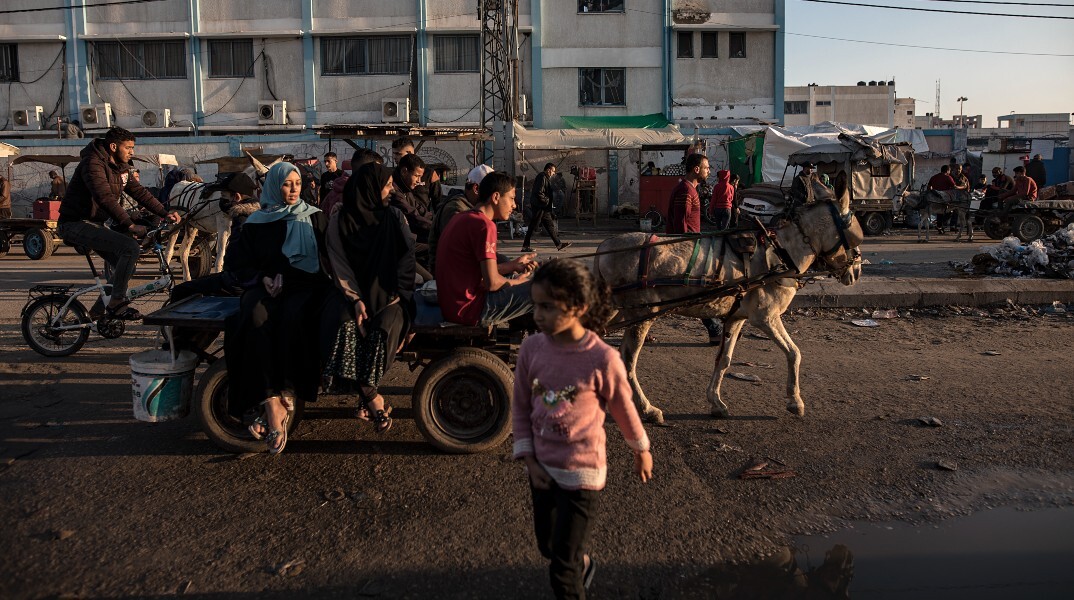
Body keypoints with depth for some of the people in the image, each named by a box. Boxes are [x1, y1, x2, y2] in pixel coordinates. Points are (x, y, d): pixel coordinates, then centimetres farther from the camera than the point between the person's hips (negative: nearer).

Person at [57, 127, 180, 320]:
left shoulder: (120, 167, 10)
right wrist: (129, 225, -36)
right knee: (130, 248, -25)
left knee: (125, 265, 8)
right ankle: (116, 305, -18)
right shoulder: (93, 163, -19)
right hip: (76, 224, -10)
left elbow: (138, 192, 12)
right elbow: (105, 198, -31)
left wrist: (164, 213, 2)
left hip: (94, 224, 10)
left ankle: (99, 311, 19)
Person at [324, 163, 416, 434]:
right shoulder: (340, 220, 3)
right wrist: (356, 299, -14)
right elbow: (339, 264, -3)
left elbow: (407, 257, 3)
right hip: (358, 292, 0)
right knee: (346, 328, -30)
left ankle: (366, 395, -17)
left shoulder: (394, 216, 7)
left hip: (390, 294, 0)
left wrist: (398, 293, -9)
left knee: (385, 329, -32)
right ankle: (375, 400, -19)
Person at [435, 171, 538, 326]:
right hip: (469, 309, -10)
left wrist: (514, 265, 9)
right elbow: (492, 283, -21)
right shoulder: (484, 225, -17)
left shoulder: (462, 218, 11)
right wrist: (516, 281, -2)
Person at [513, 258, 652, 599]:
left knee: (563, 567, 4)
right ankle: (583, 564, 57)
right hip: (541, 468, 5)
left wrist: (641, 451, 9)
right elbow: (520, 406, 1)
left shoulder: (603, 359, -22)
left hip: (581, 472, -5)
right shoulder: (531, 348, -11)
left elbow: (624, 410, -6)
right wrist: (528, 457, -4)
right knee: (547, 547, 25)